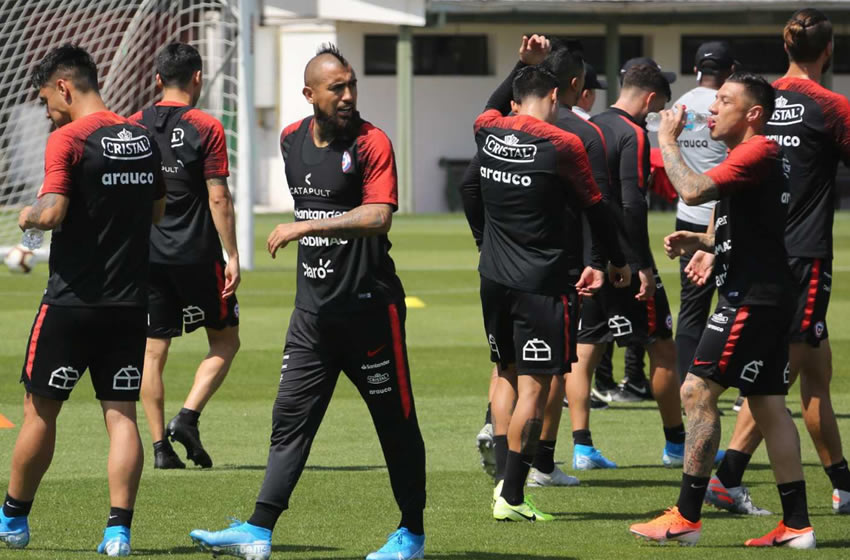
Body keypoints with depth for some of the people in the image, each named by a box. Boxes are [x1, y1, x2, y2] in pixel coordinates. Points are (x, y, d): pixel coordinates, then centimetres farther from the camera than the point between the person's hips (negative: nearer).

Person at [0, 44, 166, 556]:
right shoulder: (144, 139, 9)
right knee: (122, 414, 3)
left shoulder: (68, 140, -11)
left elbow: (52, 213, -20)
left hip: (73, 299, -5)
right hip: (129, 301, 5)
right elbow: (158, 209, 21)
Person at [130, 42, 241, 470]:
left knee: (152, 351, 7)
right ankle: (188, 417, -7)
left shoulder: (132, 127, 5)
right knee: (225, 341, 11)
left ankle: (160, 446, 4)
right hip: (195, 256, -4)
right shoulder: (206, 129, -7)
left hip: (144, 255, 4)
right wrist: (232, 256, -6)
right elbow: (218, 199, -10)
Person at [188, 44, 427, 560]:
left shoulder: (371, 143, -12)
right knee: (290, 419, 1)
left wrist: (306, 226, -26)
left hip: (369, 307, -6)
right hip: (313, 308, 6)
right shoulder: (292, 141, 8)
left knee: (396, 422, 3)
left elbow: (378, 216, -24)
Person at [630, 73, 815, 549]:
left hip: (752, 300, -11)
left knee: (698, 393, -10)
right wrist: (703, 242, 11)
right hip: (768, 298, 11)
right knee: (768, 403, 9)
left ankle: (687, 517, -9)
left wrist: (667, 141, -10)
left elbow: (693, 190, -24)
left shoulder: (758, 153, -13)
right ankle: (796, 525, 8)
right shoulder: (755, 155, 20)